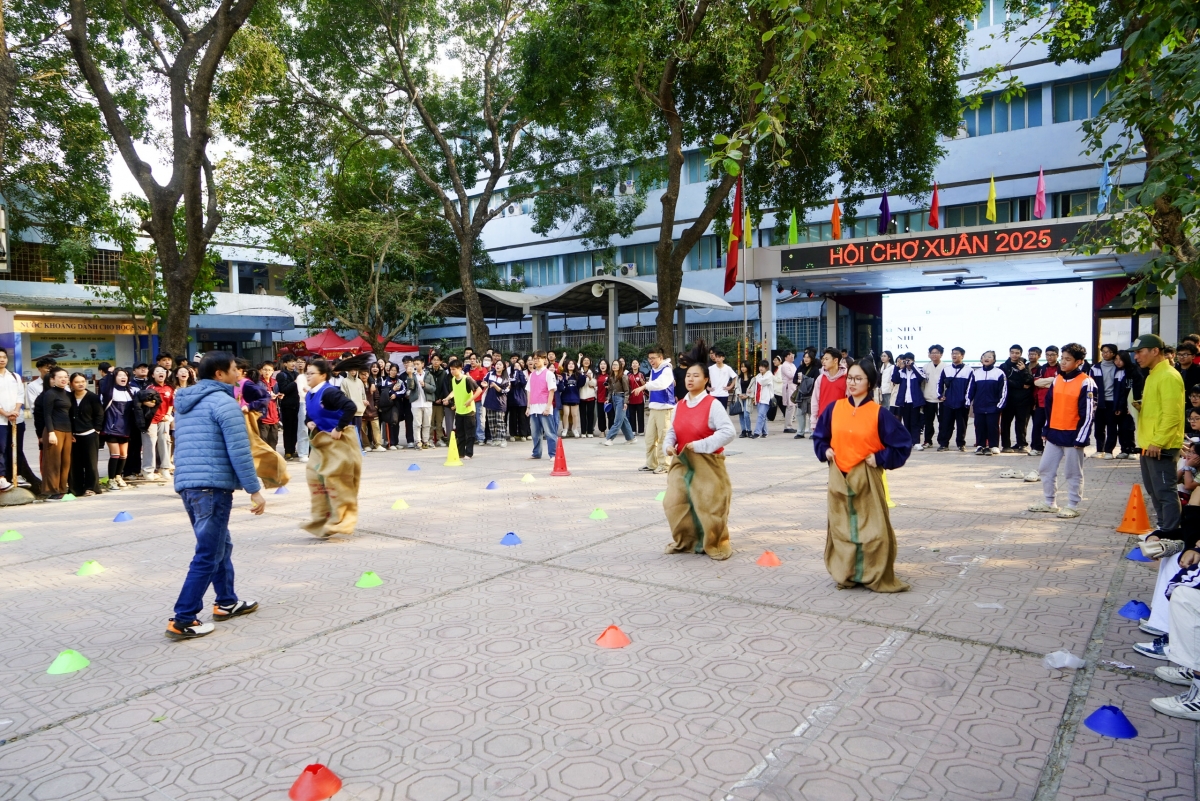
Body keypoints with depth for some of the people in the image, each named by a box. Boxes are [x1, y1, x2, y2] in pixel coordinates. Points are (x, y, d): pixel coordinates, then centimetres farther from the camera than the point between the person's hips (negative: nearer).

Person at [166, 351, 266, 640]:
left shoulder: (185, 403, 18)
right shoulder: (223, 401, -9)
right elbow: (238, 451, -15)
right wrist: (255, 490, -11)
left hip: (186, 484, 9)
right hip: (213, 485, -9)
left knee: (220, 545, 20)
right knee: (208, 555, -3)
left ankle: (226, 603, 30)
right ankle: (183, 620, -2)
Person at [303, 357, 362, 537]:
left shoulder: (329, 392, -19)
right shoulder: (309, 396, 9)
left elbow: (351, 407, -30)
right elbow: (309, 416, 24)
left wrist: (339, 429, -24)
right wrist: (309, 423, 0)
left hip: (336, 441, -10)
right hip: (320, 441, 10)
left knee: (335, 479, -4)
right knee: (314, 475, 11)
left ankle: (340, 520, 8)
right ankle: (321, 519, 22)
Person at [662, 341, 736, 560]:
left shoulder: (713, 404, -14)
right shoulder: (679, 405, 5)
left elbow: (728, 432, -20)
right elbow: (672, 431, 10)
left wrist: (700, 445, -23)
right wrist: (668, 445, -12)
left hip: (707, 463, -6)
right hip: (682, 462, 6)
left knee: (708, 506, 0)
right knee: (675, 502, 5)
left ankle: (716, 545, 20)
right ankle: (685, 541, 25)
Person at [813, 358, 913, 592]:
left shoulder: (878, 413, -7)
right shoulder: (834, 408, 2)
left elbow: (903, 441, -3)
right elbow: (819, 434, 17)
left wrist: (880, 459, -9)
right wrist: (824, 450, 0)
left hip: (866, 479, -3)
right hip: (838, 478, 3)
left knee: (872, 528, -1)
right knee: (841, 527, 9)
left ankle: (877, 577, 12)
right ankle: (845, 574, 21)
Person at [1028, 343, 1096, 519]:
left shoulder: (1086, 383, -12)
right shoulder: (1057, 379, 8)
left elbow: (1087, 413, -14)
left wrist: (1081, 438, -15)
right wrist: (1046, 429, 14)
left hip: (1072, 435, -7)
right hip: (1054, 433, 7)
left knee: (1073, 473, 4)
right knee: (1045, 469, 11)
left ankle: (1072, 507, 14)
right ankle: (1049, 503, 23)